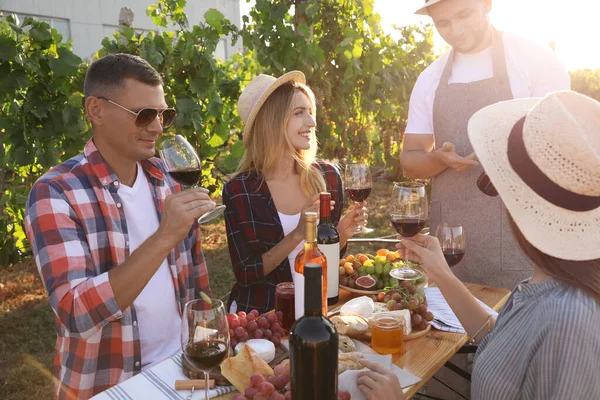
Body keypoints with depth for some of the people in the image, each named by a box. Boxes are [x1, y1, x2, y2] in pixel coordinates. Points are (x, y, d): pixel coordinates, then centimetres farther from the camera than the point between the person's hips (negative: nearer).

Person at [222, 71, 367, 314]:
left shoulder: (328, 177, -4)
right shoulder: (238, 191, -14)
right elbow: (245, 275, -11)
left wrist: (342, 234, -12)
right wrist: (298, 234, -21)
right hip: (261, 314, -2)